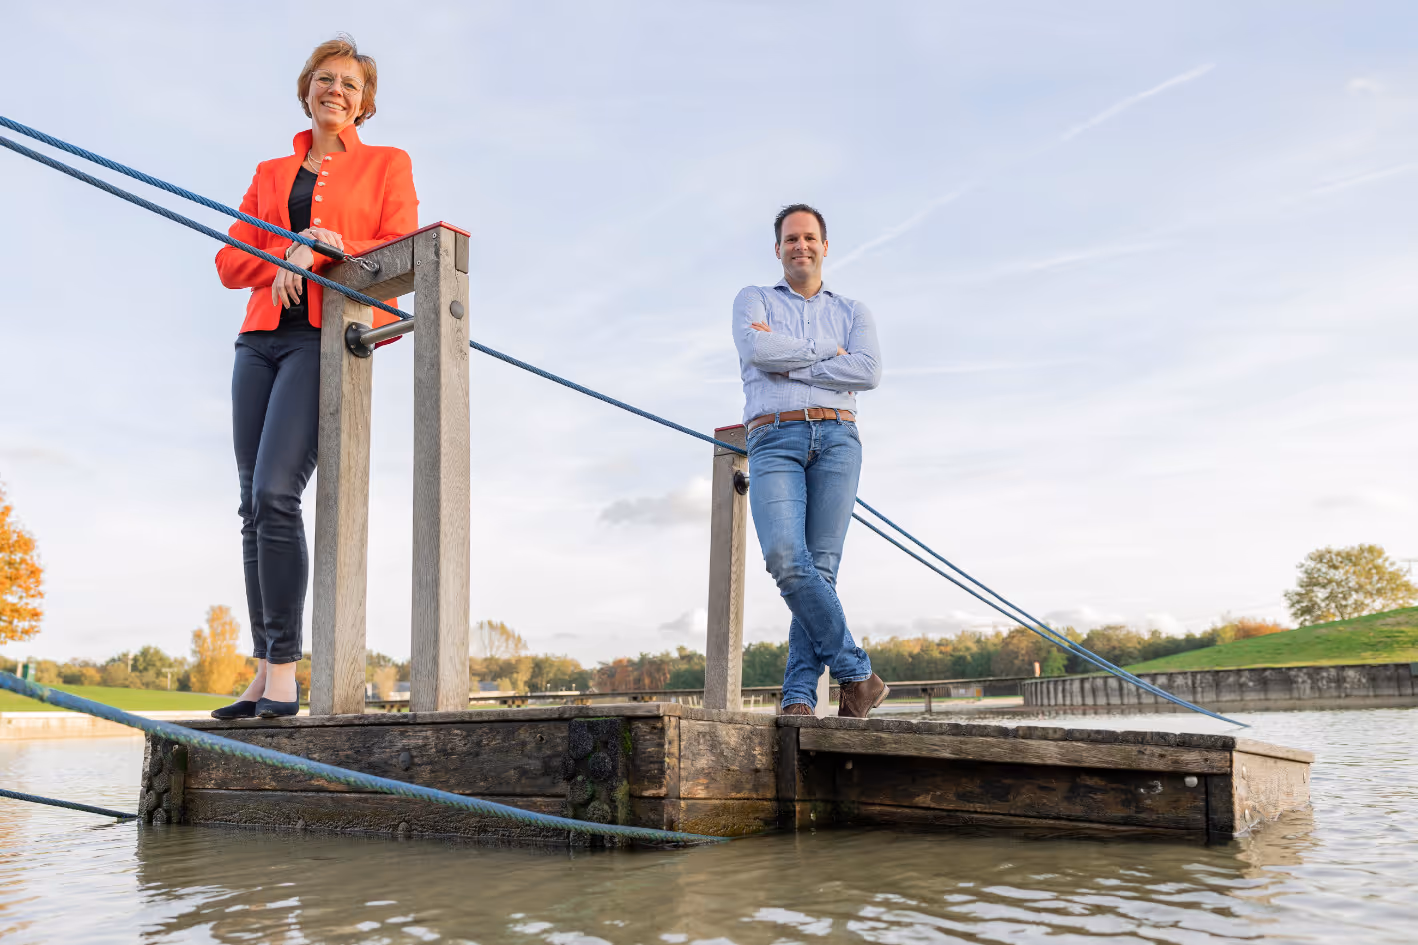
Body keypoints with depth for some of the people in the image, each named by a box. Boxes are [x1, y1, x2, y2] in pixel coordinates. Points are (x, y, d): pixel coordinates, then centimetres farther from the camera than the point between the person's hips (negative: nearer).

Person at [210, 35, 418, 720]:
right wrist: (292, 250, -4)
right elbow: (230, 262, 14)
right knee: (254, 503, -1)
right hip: (262, 338, 5)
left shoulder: (386, 165, 13)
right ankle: (264, 673, 3)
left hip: (327, 337, -5)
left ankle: (284, 670, -15)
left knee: (275, 492, -20)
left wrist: (321, 251, -10)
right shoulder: (271, 174, 24)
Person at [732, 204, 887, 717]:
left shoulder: (853, 312, 21)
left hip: (836, 438, 1)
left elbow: (868, 372, -1)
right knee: (785, 558, -22)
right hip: (774, 440, -1)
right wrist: (825, 352, 1)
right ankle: (858, 674, -12)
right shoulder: (754, 299, 19)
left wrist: (788, 364, -3)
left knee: (820, 567, -10)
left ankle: (798, 698, -8)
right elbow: (755, 349, -5)